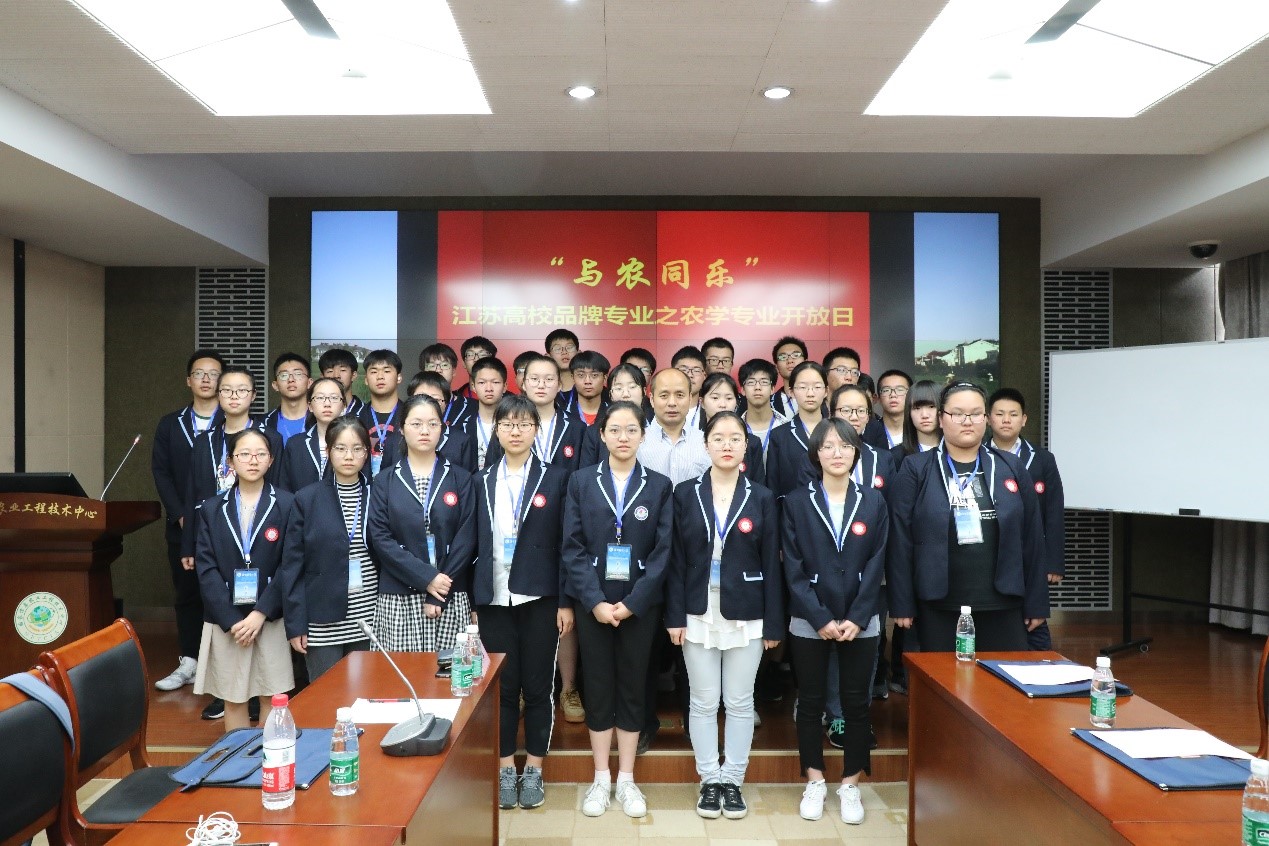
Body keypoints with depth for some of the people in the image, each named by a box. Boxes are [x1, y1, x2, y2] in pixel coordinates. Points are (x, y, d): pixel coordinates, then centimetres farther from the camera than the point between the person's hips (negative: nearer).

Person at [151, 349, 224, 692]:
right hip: (183, 527, 4)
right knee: (186, 595, 10)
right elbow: (161, 473, 5)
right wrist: (181, 516, -7)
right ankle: (188, 663, 20)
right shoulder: (170, 424, 11)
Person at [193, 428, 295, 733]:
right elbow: (206, 567, -1)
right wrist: (231, 620, -10)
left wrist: (261, 613, -13)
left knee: (272, 697, 4)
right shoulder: (212, 508, 5)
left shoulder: (285, 504, -2)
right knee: (233, 699, 9)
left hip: (270, 617, -2)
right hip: (226, 619, 2)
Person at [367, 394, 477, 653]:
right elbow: (380, 537, -2)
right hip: (398, 600, 0)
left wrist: (440, 595, -8)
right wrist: (426, 578, -12)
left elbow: (466, 537, 0)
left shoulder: (460, 479, 7)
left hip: (451, 599, 0)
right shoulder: (385, 481, 7)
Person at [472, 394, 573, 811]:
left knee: (538, 686, 6)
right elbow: (473, 543, 6)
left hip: (539, 598, -2)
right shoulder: (482, 481, 7)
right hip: (494, 599, 2)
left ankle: (533, 770, 21)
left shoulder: (556, 478, -1)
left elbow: (566, 544, -2)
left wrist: (566, 601, -6)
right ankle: (505, 769, 23)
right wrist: (472, 599, 1)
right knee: (502, 686, 8)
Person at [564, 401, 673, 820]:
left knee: (632, 688, 9)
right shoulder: (581, 482, 1)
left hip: (639, 604, 0)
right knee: (598, 688, 8)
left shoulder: (659, 486, 1)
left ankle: (626, 779, 22)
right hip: (593, 602, 0)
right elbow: (573, 547, -3)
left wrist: (632, 602, -13)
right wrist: (595, 601, -13)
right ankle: (601, 779, 22)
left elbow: (664, 550, -4)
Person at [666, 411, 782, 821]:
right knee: (703, 702, 7)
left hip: (745, 615, 0)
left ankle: (733, 781, 23)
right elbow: (676, 560, 0)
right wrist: (675, 617, -5)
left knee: (740, 702, 8)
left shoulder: (761, 498, 1)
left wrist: (773, 623, -2)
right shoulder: (685, 493, 1)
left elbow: (771, 564, 1)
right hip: (699, 614, 0)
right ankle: (709, 780, 22)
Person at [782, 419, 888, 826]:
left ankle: (850, 784, 23)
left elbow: (876, 565, -1)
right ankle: (814, 782, 24)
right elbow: (794, 568, -5)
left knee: (855, 703, 8)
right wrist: (821, 619, -12)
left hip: (860, 622, 1)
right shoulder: (797, 501, -1)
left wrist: (856, 618, -10)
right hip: (809, 622, -1)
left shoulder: (873, 501, 3)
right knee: (810, 701, 8)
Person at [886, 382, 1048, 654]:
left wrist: (1036, 603, 6)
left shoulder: (1011, 468, 9)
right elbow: (900, 540, -2)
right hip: (938, 607, -2)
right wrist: (902, 605, -5)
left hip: (1003, 606, 2)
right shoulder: (915, 469, 0)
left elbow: (1032, 537, 8)